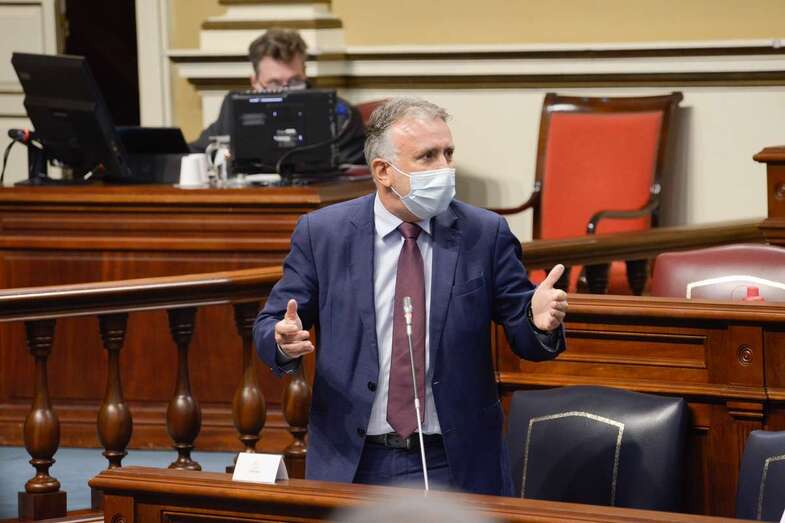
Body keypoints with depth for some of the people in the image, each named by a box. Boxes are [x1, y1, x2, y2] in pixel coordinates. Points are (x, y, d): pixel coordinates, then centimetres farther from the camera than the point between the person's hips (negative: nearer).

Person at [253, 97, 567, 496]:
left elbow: (524, 336, 0)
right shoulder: (321, 233, -2)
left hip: (456, 464, 1)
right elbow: (268, 326, 1)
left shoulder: (486, 234, -2)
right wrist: (285, 341, -22)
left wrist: (540, 322, -23)